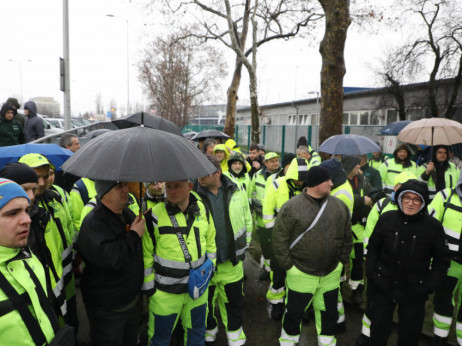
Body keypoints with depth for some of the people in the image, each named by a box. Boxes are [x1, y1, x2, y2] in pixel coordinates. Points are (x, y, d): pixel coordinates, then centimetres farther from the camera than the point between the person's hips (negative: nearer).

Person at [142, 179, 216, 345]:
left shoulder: (202, 210, -3)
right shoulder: (154, 216, -15)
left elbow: (210, 241, 11)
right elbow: (146, 255, -8)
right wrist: (148, 286, -5)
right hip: (165, 292, -3)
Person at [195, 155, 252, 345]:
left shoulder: (237, 192, -6)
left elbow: (247, 220, 6)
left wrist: (243, 247, 9)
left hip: (232, 261, 2)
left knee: (234, 300, 19)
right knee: (206, 302, 20)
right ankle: (209, 330, 49)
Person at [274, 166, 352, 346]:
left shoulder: (339, 206, 0)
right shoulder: (291, 207, -14)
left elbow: (346, 237, 10)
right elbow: (279, 239, -11)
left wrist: (341, 261, 7)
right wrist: (288, 265, -11)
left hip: (331, 274, 4)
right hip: (301, 275, -3)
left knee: (329, 313, 20)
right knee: (294, 313, 14)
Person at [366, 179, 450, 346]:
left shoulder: (433, 226, -11)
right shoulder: (386, 218, -7)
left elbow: (442, 260, -1)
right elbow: (373, 248, 5)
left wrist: (429, 286, -7)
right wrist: (371, 273, -1)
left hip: (414, 293, -1)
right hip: (382, 287, 1)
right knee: (378, 332, 17)